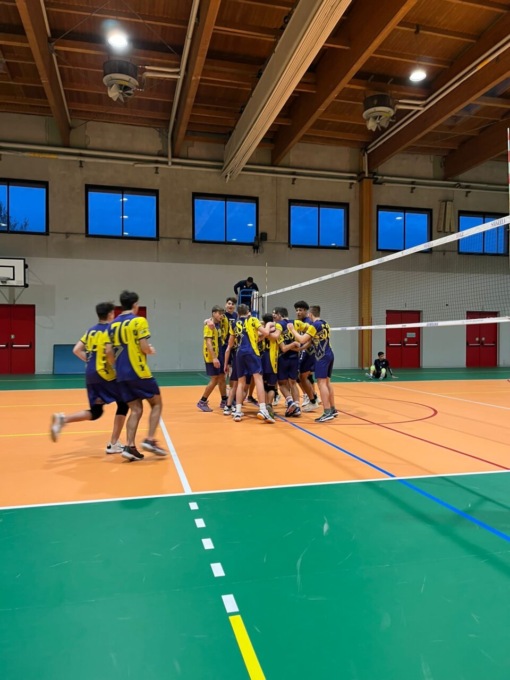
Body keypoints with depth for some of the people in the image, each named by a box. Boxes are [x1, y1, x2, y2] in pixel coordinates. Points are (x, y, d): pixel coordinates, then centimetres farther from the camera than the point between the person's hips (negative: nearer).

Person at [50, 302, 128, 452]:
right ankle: (113, 444, 7)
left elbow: (77, 350, 9)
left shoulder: (91, 331, 14)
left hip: (90, 374, 7)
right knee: (123, 404, 8)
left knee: (95, 412, 15)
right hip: (104, 373, -7)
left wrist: (90, 361, 14)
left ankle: (62, 419, -9)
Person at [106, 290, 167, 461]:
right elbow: (144, 347, -14)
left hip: (122, 375, 6)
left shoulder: (113, 324, 11)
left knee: (136, 410, 10)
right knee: (156, 404, 8)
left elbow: (109, 352, 9)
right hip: (139, 372, -6)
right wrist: (151, 350, 8)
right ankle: (150, 440, -4)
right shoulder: (139, 321, -7)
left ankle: (130, 446, 0)